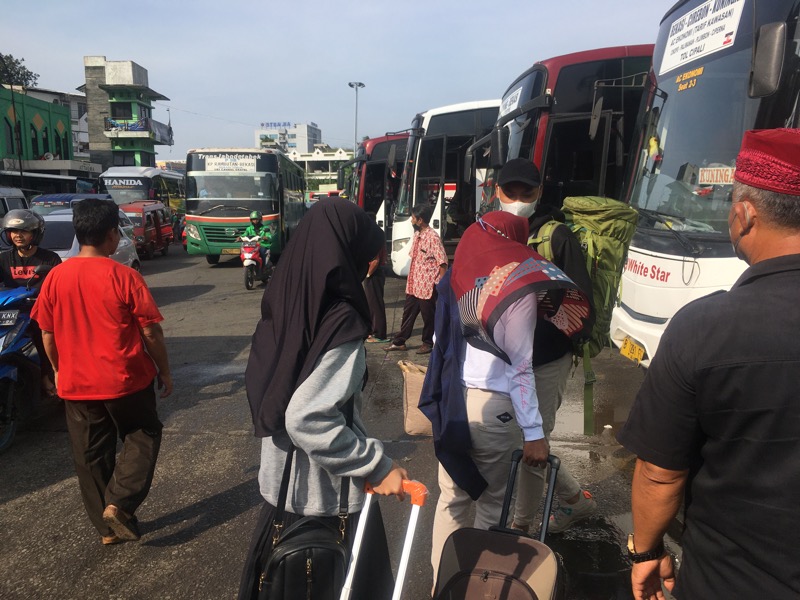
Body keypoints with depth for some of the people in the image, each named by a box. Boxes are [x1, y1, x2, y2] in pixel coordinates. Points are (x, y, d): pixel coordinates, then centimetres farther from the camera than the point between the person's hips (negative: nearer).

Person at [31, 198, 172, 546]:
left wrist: (59, 371, 19)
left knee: (91, 455, 17)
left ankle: (107, 527, 28)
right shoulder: (124, 277, -14)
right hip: (126, 380, -4)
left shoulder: (55, 277, -3)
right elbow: (151, 331, -11)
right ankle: (118, 504, 3)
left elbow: (47, 334, 4)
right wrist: (164, 371, 1)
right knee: (142, 438, 18)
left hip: (76, 384, 4)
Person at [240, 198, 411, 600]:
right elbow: (307, 418, -30)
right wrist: (378, 468, -23)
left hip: (283, 483, 7)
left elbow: (262, 388, 7)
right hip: (329, 497, -7)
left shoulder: (286, 306, -2)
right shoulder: (340, 322, -26)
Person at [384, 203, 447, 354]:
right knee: (408, 312, 15)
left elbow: (443, 262, -17)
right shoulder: (417, 235, 9)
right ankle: (399, 342, 25)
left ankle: (427, 343, 22)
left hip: (427, 285, -8)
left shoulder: (433, 237, -17)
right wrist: (410, 280, 17)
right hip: (413, 284, 8)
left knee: (428, 315, 7)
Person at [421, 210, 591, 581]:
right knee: (491, 502, 13)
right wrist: (534, 433, -9)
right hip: (491, 406, -5)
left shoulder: (457, 275, 5)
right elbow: (519, 368, -12)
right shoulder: (520, 288, -9)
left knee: (452, 496, 17)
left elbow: (444, 344, 9)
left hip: (450, 400, 5)